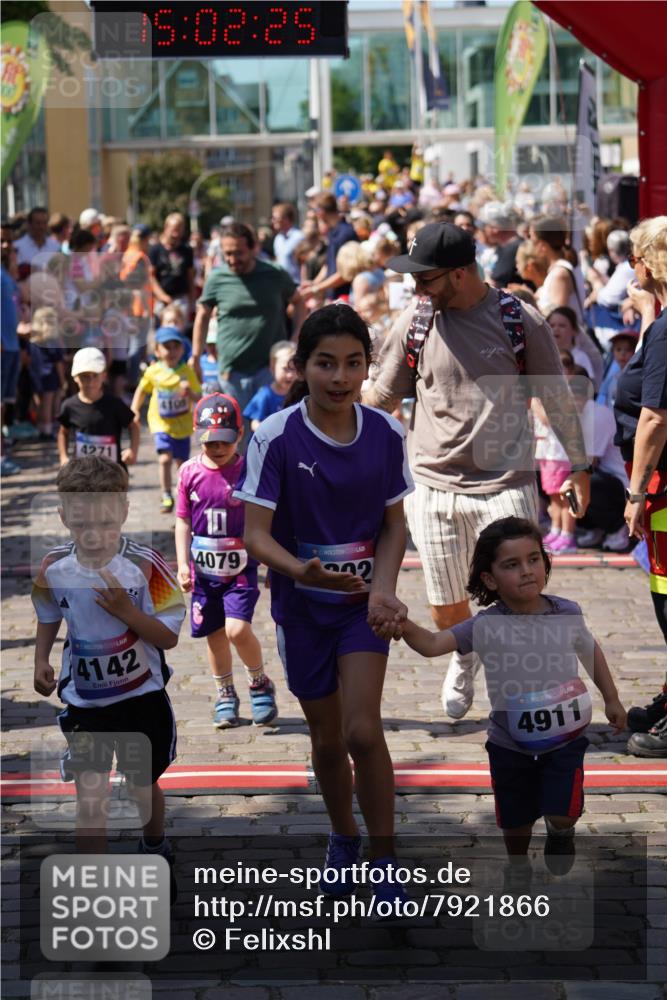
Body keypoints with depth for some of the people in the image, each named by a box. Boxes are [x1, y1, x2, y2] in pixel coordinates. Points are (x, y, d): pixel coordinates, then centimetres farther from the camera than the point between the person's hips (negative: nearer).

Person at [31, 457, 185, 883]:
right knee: (90, 794, -4)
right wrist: (41, 659, -4)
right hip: (83, 702, 1)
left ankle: (155, 851, 49)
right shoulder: (54, 569, -12)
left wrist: (126, 611, -31)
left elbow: (169, 637, -18)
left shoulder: (146, 567, -22)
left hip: (141, 697, -1)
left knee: (144, 784, 19)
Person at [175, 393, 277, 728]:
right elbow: (183, 521, 4)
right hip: (203, 569, 3)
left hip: (240, 567, -3)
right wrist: (183, 564, -3)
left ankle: (260, 685, 8)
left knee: (238, 629, -17)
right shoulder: (190, 472, -1)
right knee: (214, 635, 12)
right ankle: (225, 695, 30)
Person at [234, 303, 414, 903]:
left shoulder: (385, 433, -7)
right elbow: (256, 534, -16)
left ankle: (384, 860, 0)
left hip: (364, 602, 0)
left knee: (362, 729, -14)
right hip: (302, 606, 0)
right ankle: (343, 839, 37)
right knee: (326, 737, 11)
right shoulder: (276, 437, -15)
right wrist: (301, 570, -36)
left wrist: (383, 586, -13)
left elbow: (394, 524, 3)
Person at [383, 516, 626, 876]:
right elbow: (432, 644, -27)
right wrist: (402, 624, -47)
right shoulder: (486, 626, -18)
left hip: (564, 737, 0)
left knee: (563, 814, -10)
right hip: (510, 742, 0)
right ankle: (518, 864, 48)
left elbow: (591, 651, 9)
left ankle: (560, 832, 28)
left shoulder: (567, 614, -11)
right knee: (515, 822, 15)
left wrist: (612, 699, 16)